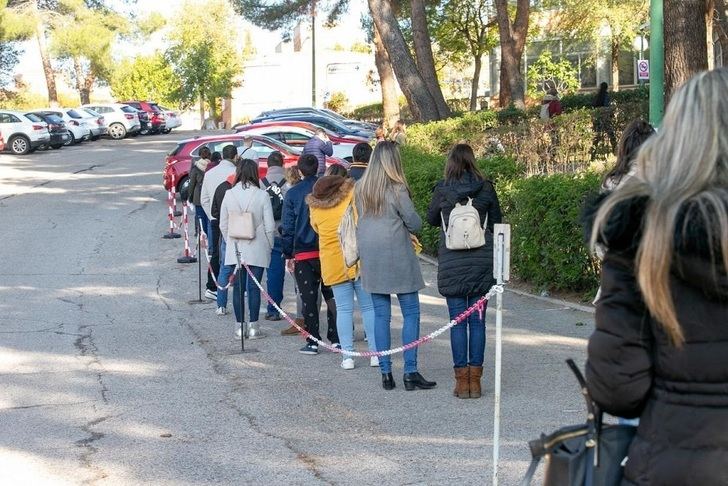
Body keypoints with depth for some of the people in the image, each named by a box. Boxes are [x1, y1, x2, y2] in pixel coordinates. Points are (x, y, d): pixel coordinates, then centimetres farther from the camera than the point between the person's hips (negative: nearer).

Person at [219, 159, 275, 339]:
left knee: (238, 287, 8)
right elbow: (269, 225, -8)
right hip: (257, 250, -2)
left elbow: (223, 225, 5)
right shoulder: (262, 195, -10)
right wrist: (269, 245, 6)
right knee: (254, 287, 2)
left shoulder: (229, 195, -2)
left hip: (235, 249, 2)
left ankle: (240, 325, 12)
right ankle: (253, 326, 3)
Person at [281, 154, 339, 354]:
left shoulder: (292, 193, -4)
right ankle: (336, 339, 10)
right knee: (332, 296, 11)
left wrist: (288, 253, 7)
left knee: (308, 299, 5)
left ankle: (312, 342, 5)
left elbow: (287, 226, -1)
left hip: (303, 254, -1)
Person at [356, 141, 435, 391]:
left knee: (381, 314, 9)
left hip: (370, 257, 5)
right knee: (411, 312, 2)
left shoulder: (360, 188, 4)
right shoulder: (397, 188, -12)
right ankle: (410, 372, -1)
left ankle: (385, 373, 9)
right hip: (397, 255, -5)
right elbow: (415, 223, -6)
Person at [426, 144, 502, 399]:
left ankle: (462, 380, 4)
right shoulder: (486, 189, -1)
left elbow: (431, 219, 11)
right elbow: (496, 222, 9)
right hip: (482, 262, 1)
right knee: (477, 320, 6)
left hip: (451, 264, -1)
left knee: (457, 321, 4)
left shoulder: (442, 190, -4)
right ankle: (475, 380, 7)